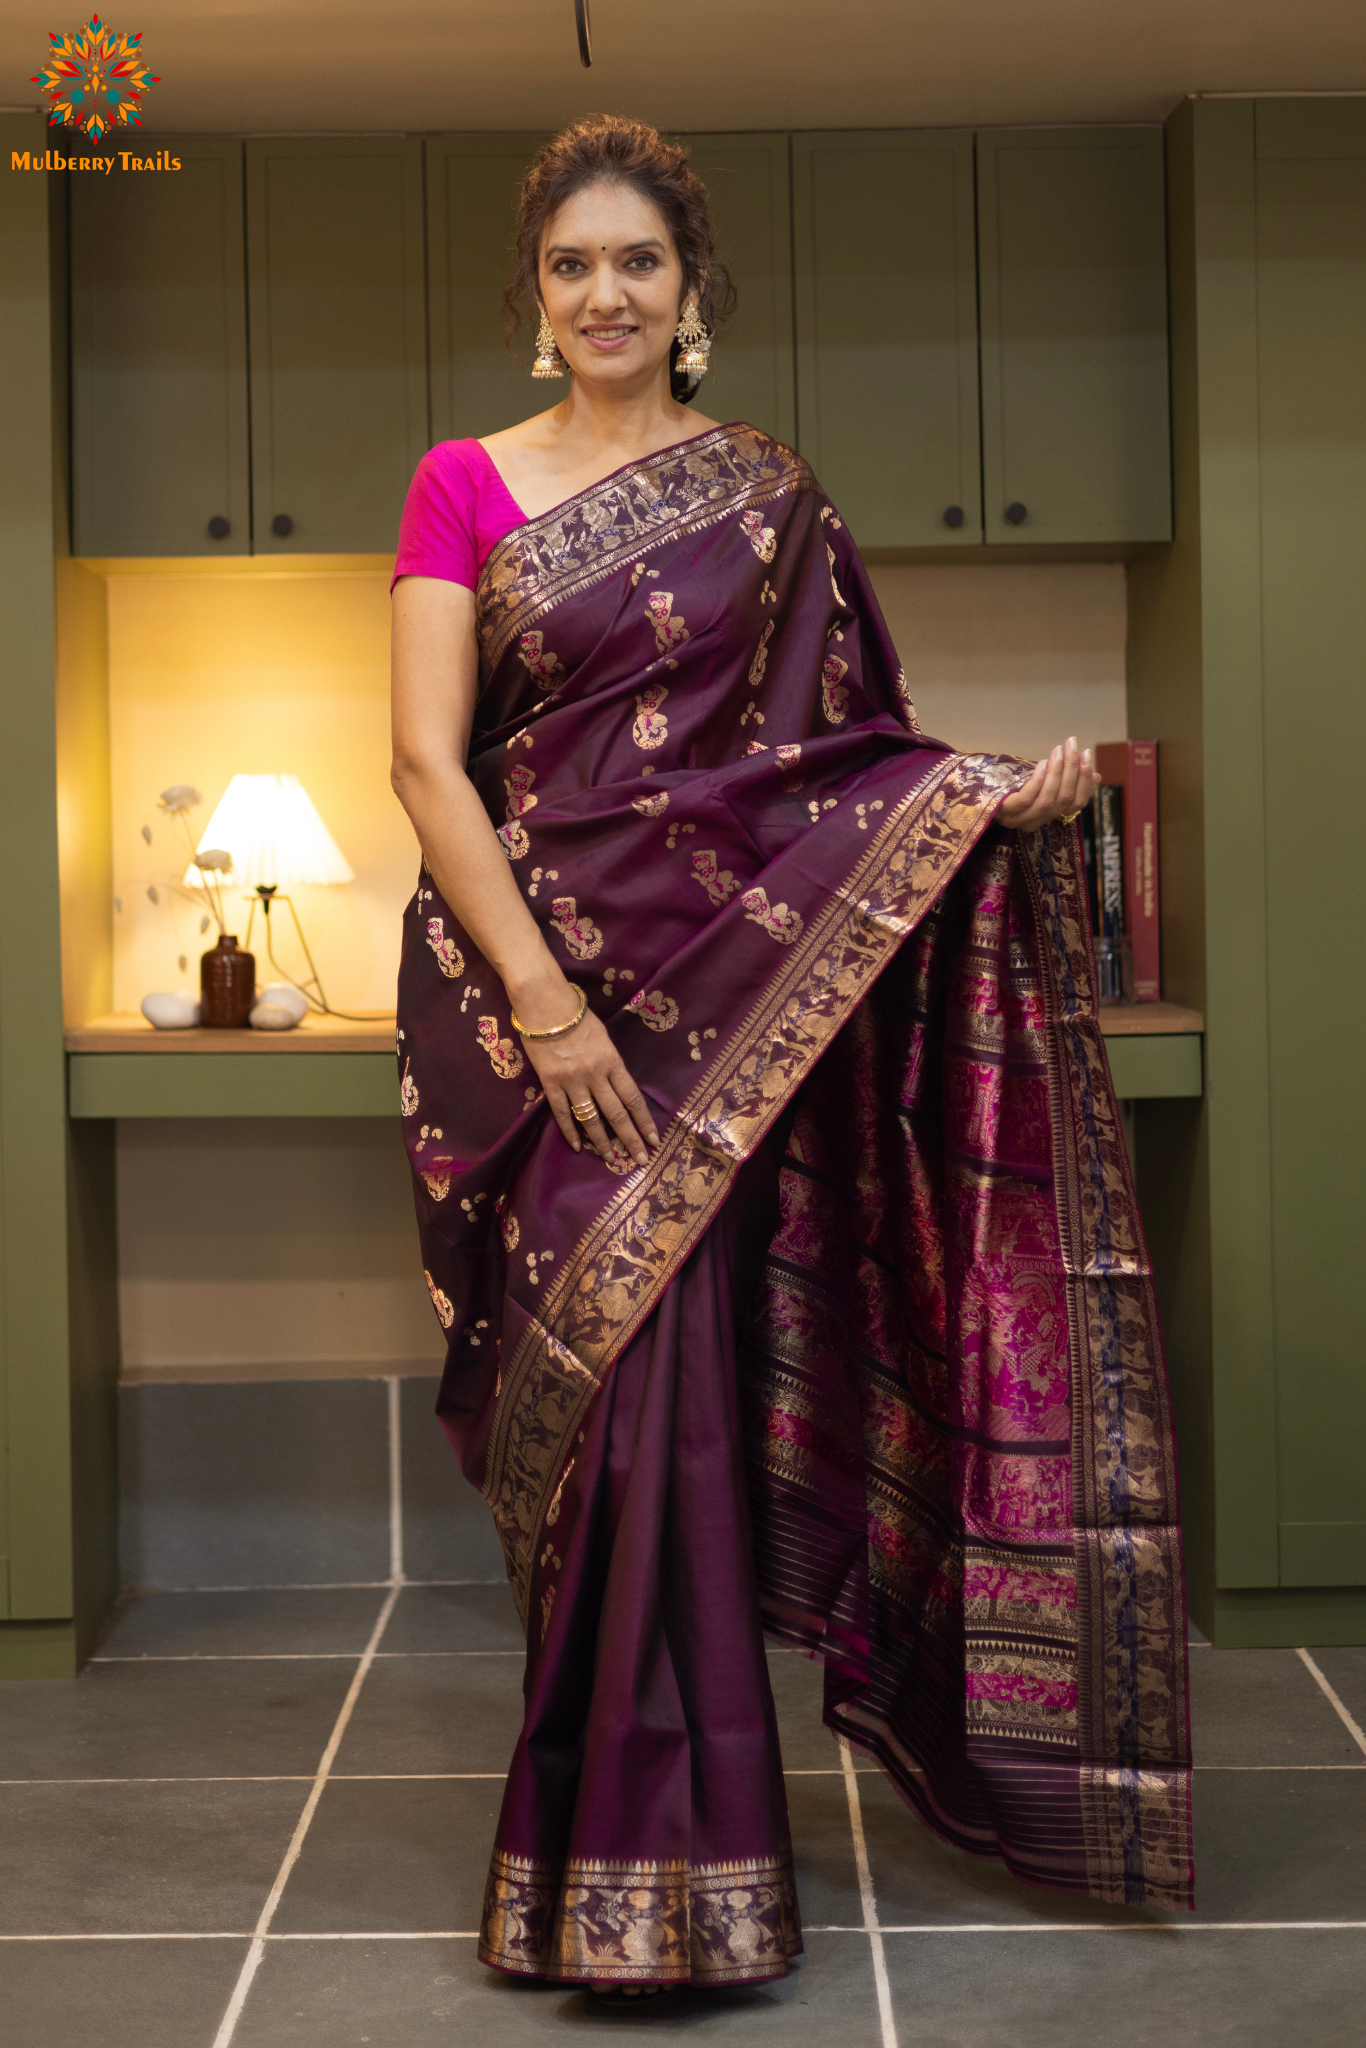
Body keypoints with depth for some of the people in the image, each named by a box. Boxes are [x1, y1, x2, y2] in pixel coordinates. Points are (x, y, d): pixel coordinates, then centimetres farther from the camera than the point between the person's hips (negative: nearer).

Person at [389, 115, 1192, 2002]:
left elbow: (839, 748, 8)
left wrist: (1003, 797, -11)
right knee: (590, 1396, -1)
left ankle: (646, 1854, 12)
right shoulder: (466, 487, 7)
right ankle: (637, 1857, 12)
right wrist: (540, 996, -13)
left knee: (673, 1390, -2)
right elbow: (427, 759, -3)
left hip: (717, 989, 1)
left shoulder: (768, 496, 11)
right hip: (525, 980, 0)